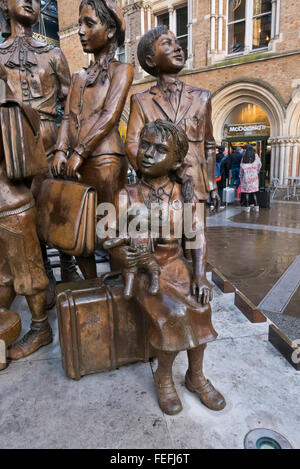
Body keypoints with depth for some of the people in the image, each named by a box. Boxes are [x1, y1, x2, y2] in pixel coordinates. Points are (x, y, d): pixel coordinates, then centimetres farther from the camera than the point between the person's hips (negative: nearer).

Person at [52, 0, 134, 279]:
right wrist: (62, 150, -4)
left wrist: (80, 152, -14)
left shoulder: (121, 70, 7)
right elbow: (68, 116, 14)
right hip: (76, 163, 7)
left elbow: (110, 116, -7)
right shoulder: (79, 76, 25)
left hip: (105, 161, -6)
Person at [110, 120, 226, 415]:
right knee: (173, 314, -24)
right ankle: (163, 377, 6)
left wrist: (200, 275, -15)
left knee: (199, 307, -21)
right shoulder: (126, 197, -8)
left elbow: (198, 237, -4)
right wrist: (119, 254, -30)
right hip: (142, 270, -2)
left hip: (176, 266, 3)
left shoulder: (187, 196, -3)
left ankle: (196, 376, 7)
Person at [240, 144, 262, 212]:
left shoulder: (244, 157, -4)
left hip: (246, 176, -2)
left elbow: (242, 167, -3)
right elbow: (259, 165, 8)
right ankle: (256, 206, 8)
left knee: (246, 191, 3)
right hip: (254, 175, 2)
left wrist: (241, 176, 6)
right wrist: (257, 172, 23)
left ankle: (247, 206, 1)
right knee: (254, 191, 8)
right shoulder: (255, 156, 1)